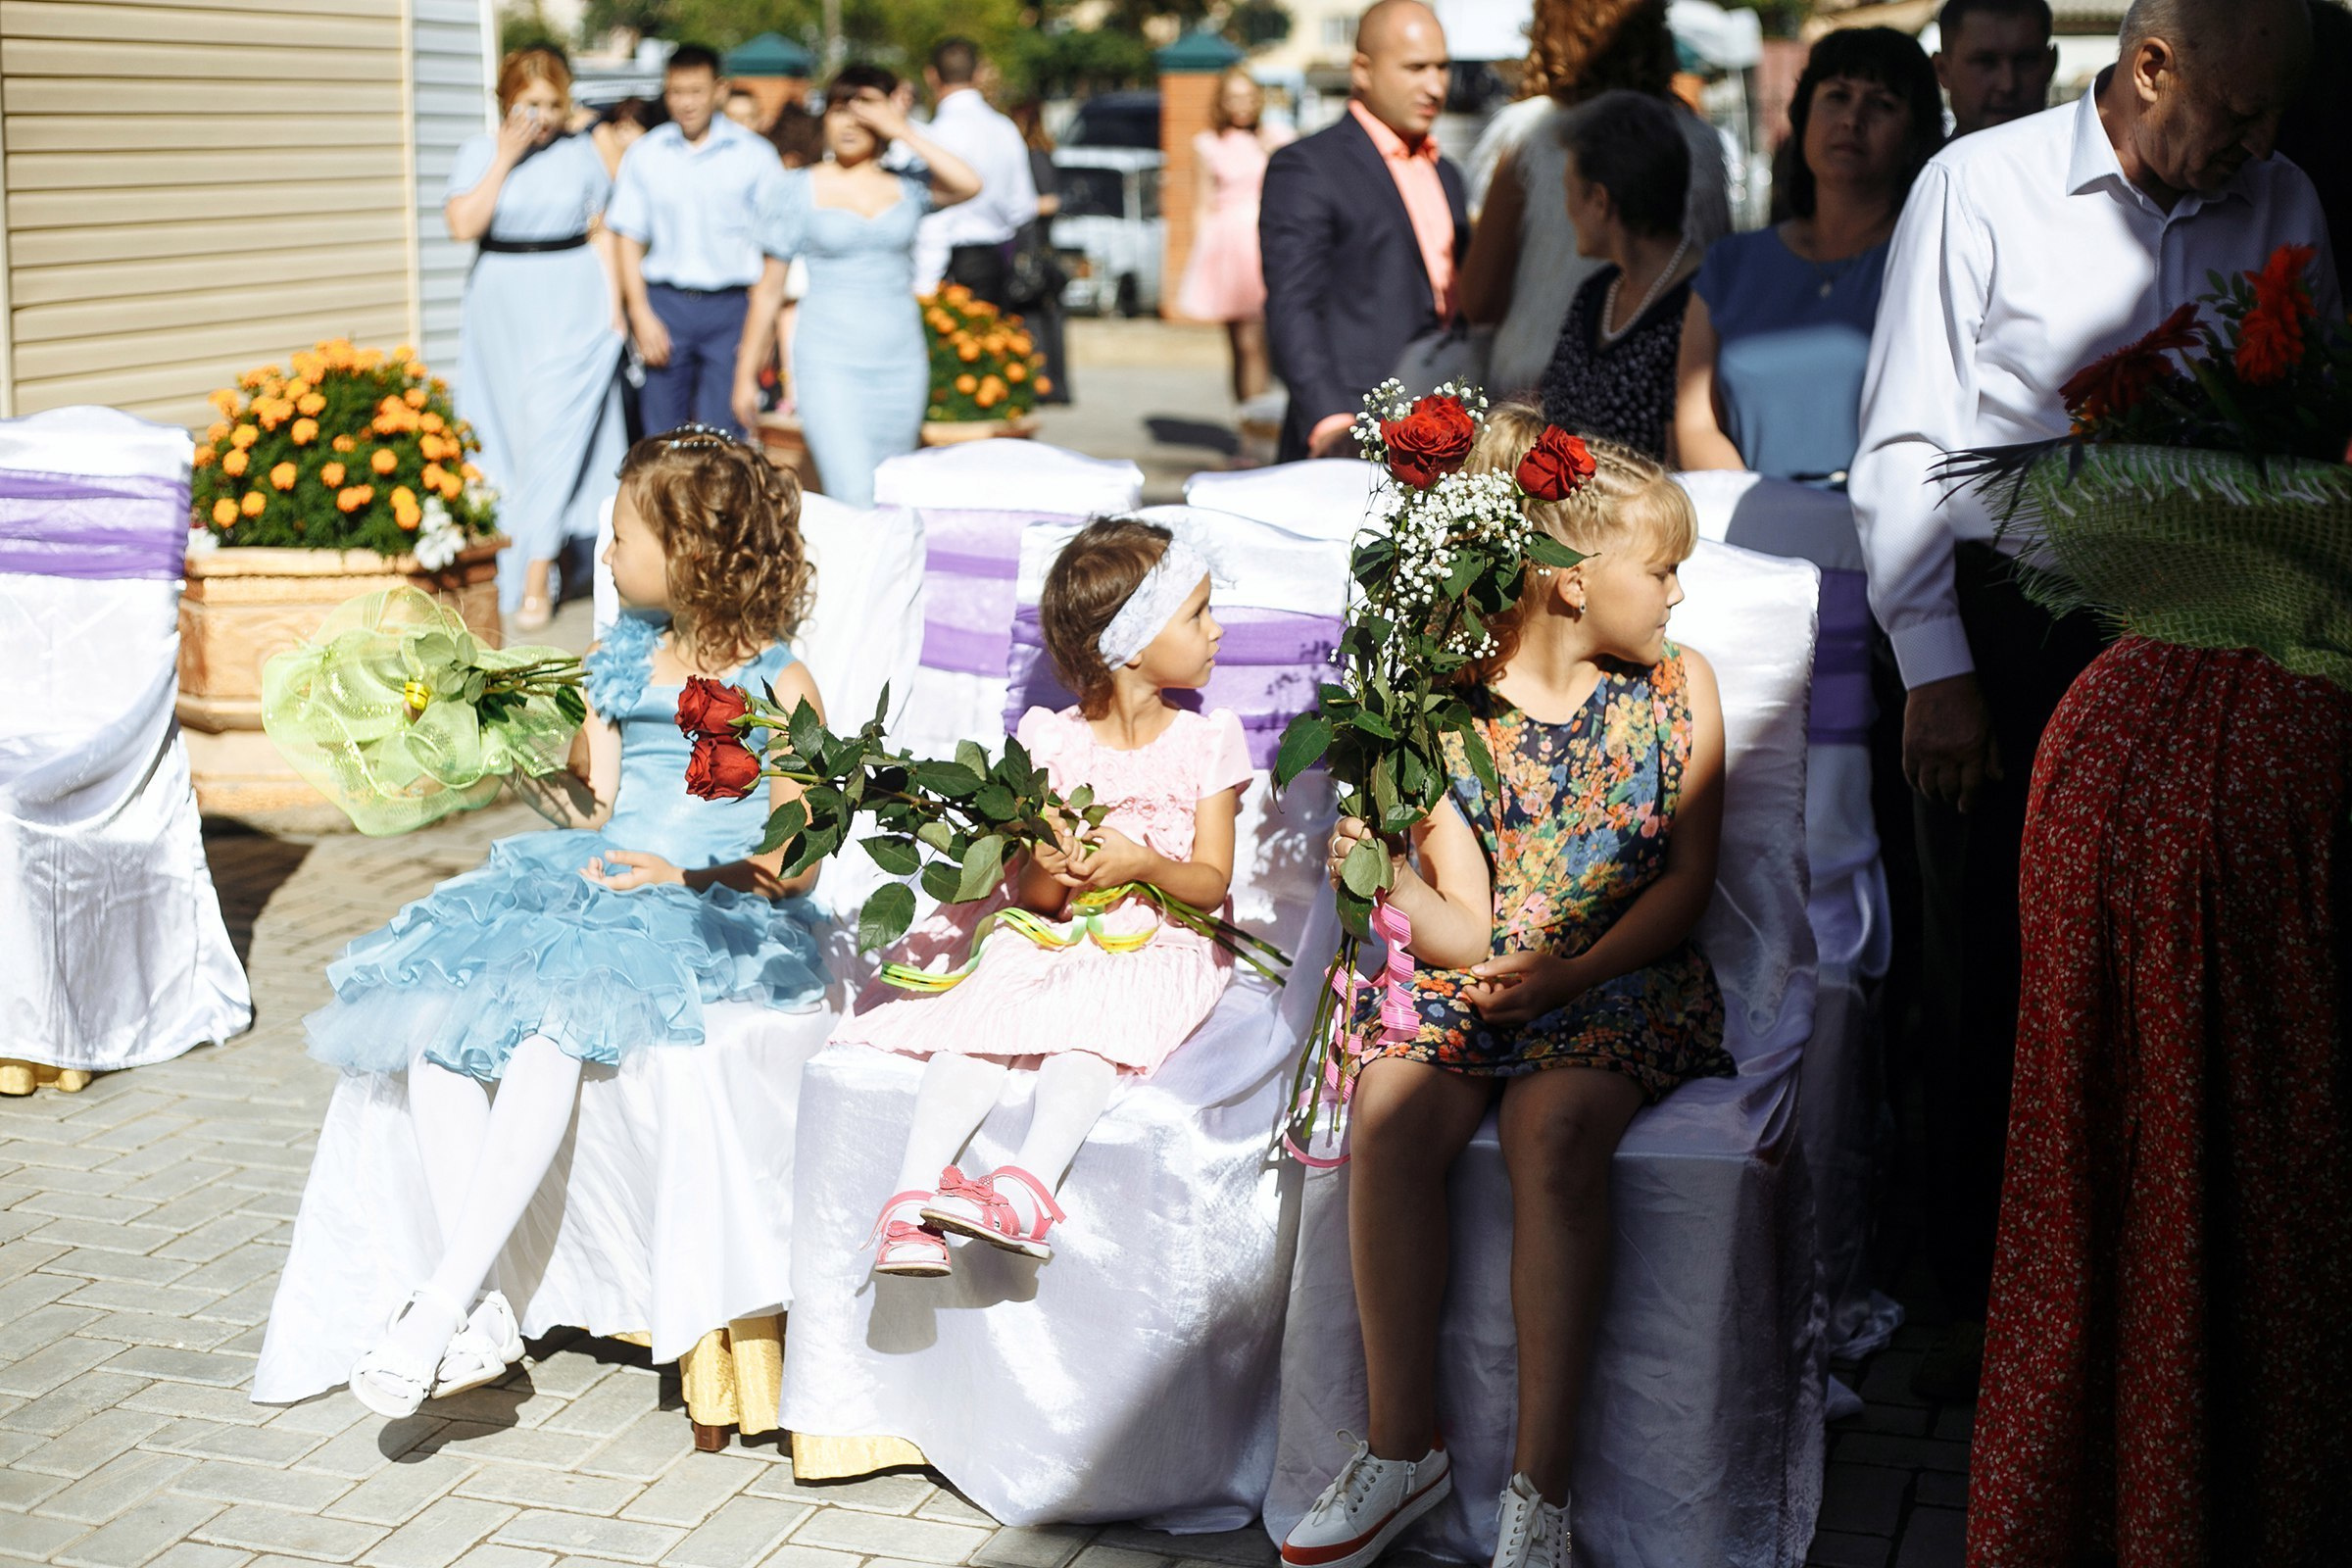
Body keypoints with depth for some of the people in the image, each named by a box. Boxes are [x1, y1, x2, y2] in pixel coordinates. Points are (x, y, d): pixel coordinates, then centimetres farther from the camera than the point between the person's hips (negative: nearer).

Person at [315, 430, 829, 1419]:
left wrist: (684, 878, -18)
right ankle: (478, 1312, -24)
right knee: (430, 1005, -20)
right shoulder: (617, 661, 18)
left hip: (721, 920, -7)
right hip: (600, 885, 7)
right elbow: (597, 814, 17)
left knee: (550, 1019, -35)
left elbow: (796, 864, -5)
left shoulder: (780, 688, -2)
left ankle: (442, 1304, -32)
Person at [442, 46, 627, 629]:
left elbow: (602, 235, 8)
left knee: (555, 430, -9)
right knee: (509, 433, 8)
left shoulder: (581, 154, 3)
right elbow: (463, 224, -13)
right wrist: (506, 158, -14)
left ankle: (535, 579, -9)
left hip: (572, 307, -1)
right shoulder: (481, 151, 1)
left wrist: (614, 308, 2)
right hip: (501, 311, 2)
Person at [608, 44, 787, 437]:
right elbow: (629, 238, 8)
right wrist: (641, 314, -2)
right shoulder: (645, 154, 8)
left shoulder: (754, 155, 2)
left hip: (730, 306, -2)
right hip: (664, 305, 2)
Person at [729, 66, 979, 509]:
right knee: (853, 499, -18)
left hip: (901, 366, 3)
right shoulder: (802, 188, 4)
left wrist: (903, 132, -11)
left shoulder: (906, 186, 6)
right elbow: (769, 289, 7)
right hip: (830, 365, -2)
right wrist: (746, 374, 7)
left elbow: (967, 185, -16)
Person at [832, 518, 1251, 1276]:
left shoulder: (1208, 742, 4)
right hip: (1053, 933, 2)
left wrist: (1142, 863, -22)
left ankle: (1029, 1187, -49)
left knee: (1088, 1018, -33)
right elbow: (1033, 896, 0)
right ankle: (914, 1194, -34)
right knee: (980, 1016, -26)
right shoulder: (1050, 740, 2)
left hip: (1157, 946, -2)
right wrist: (1050, 874, -25)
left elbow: (1211, 882, -2)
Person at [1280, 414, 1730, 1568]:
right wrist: (1383, 865, -20)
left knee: (1554, 1127, -32)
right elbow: (1465, 917, 1)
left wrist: (1571, 972, -14)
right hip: (1470, 977, 1)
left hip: (1621, 985, -1)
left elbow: (1688, 878, 2)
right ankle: (1404, 1443, -13)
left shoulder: (1676, 686, 7)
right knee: (1388, 1115, -28)